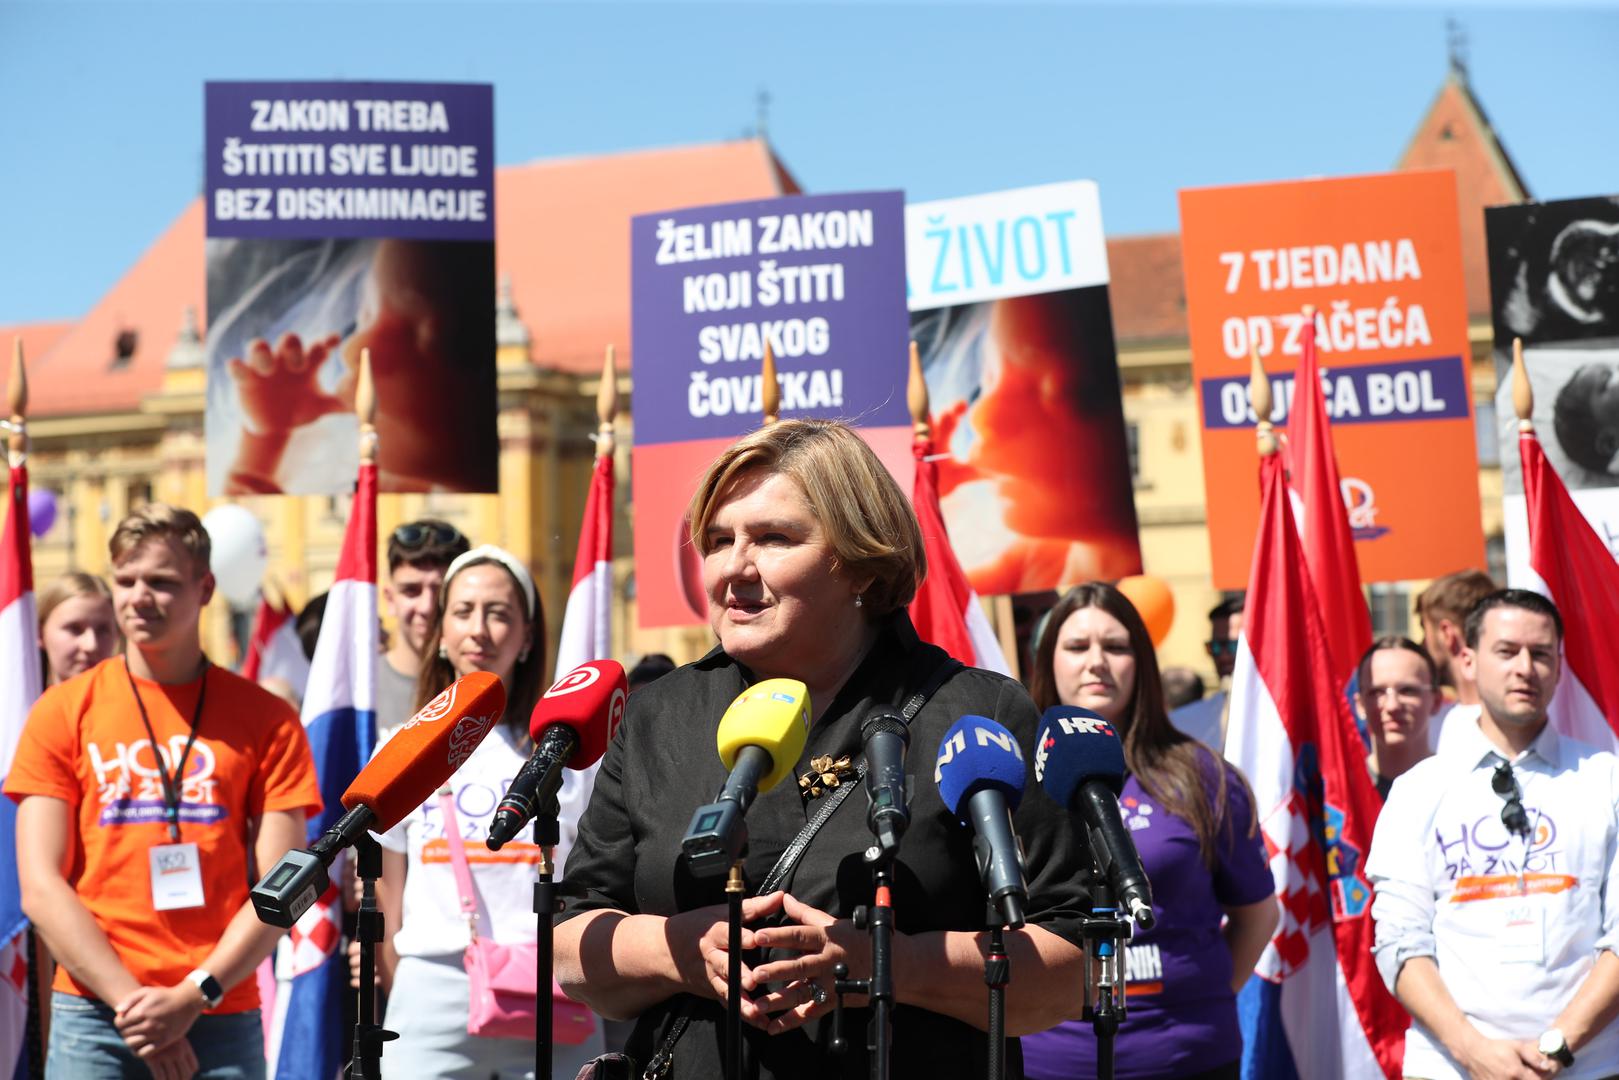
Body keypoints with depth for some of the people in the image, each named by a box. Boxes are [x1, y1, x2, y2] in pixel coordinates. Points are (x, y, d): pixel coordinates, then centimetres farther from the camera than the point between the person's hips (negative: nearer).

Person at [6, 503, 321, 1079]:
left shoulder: (265, 719, 5)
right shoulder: (63, 712, 6)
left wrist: (193, 997, -11)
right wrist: (131, 1001, -9)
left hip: (224, 1020, 0)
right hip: (93, 1012, 0)